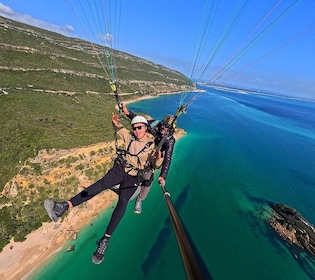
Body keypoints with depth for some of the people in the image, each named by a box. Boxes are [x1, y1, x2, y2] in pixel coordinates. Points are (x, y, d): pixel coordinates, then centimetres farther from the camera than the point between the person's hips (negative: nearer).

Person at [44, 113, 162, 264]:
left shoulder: (152, 144, -3)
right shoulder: (129, 136, 5)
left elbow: (156, 164, -4)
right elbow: (119, 128, 23)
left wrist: (159, 158, -27)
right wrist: (116, 123, 1)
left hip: (133, 177, -1)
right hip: (120, 168, 2)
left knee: (123, 202, -21)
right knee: (102, 183, -27)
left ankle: (105, 240, -13)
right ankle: (63, 207, -38)